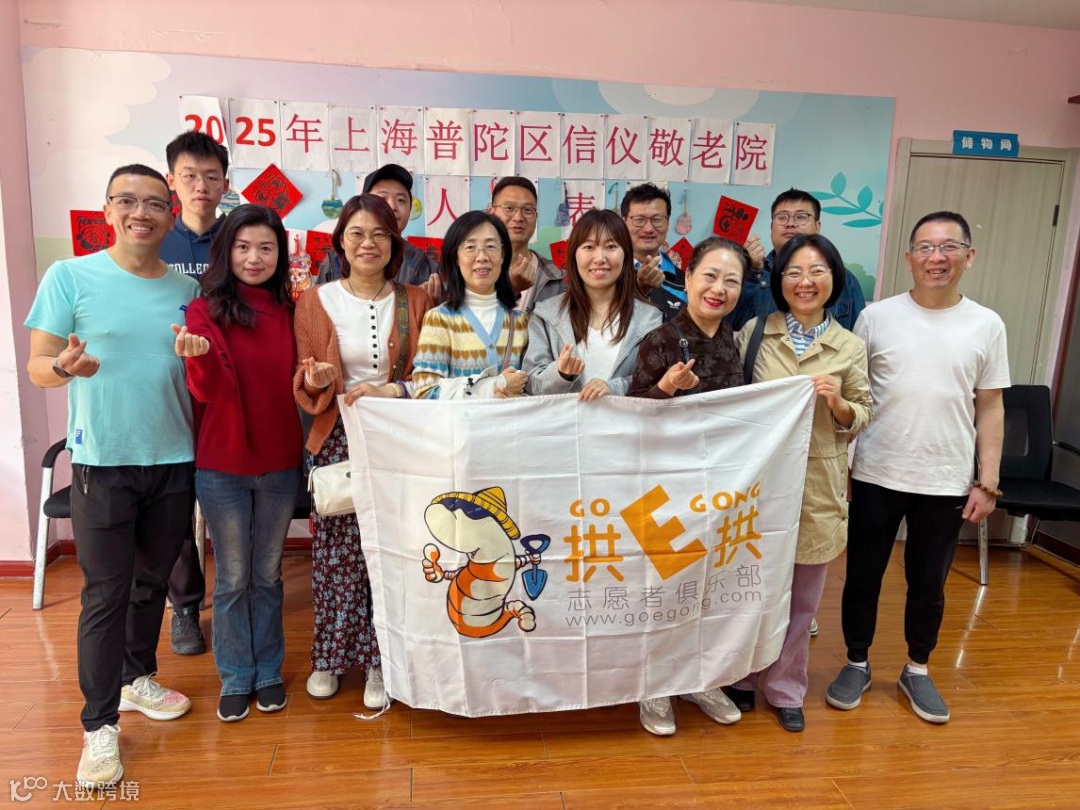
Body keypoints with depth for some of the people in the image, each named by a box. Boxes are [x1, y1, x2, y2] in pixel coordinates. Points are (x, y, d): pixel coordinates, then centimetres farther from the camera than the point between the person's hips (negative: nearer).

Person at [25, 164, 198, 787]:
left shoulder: (187, 289, 7)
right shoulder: (70, 276, -4)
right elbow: (37, 366, -3)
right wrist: (65, 366, -25)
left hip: (174, 460, 4)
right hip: (103, 461, -4)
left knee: (153, 581, 17)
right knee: (106, 594, 1)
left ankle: (138, 678, 37)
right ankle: (100, 724, 15)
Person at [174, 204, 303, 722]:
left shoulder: (290, 311, 3)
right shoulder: (206, 310, -6)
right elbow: (210, 390, -19)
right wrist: (200, 355, -38)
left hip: (280, 465, 2)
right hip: (222, 466, -2)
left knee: (267, 575, 15)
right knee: (232, 578, 10)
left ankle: (268, 670, 30)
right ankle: (236, 676, 28)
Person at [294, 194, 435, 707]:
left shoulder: (416, 302, 5)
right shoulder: (315, 302, 5)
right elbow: (301, 382, 5)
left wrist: (390, 391, -13)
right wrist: (315, 380, -17)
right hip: (337, 439, 0)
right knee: (336, 552, 2)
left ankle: (380, 662, 16)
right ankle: (330, 656, 22)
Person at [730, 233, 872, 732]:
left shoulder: (850, 348, 2)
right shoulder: (754, 332, -1)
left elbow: (861, 418, 5)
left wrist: (837, 404, -14)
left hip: (818, 485, 1)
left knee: (802, 596, 11)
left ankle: (785, 688, 30)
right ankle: (742, 676, 32)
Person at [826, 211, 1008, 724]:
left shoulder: (986, 326, 1)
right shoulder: (877, 317, -3)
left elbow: (990, 409, 5)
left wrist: (987, 482, 1)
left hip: (947, 484, 1)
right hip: (875, 477, -1)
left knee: (928, 584, 14)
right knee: (863, 577, 11)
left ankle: (917, 670, 35)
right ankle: (857, 664, 31)